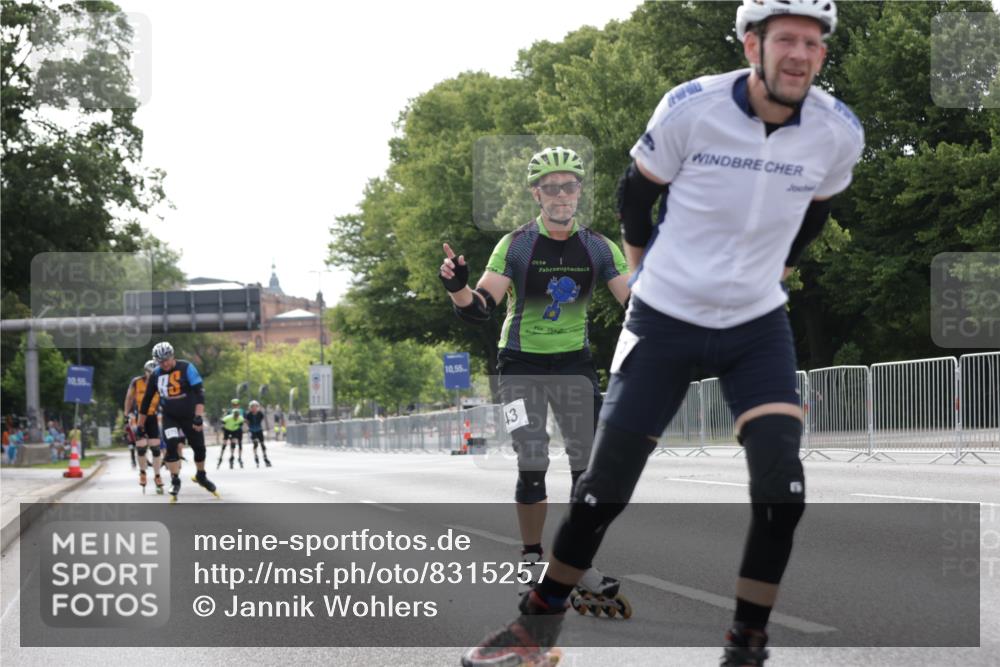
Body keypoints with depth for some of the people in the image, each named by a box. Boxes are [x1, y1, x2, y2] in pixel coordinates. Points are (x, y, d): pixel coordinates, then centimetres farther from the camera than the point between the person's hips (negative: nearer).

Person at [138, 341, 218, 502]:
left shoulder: (186, 368, -14)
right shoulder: (156, 375, -4)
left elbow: (199, 391, -19)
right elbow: (146, 399, 6)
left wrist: (199, 416, -27)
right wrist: (140, 424, 7)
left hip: (190, 416, -1)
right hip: (169, 417, 1)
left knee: (199, 447, 5)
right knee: (172, 446, -19)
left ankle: (201, 476, 31)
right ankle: (175, 481, -8)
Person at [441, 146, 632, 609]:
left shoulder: (598, 248, -2)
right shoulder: (516, 246, -10)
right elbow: (479, 309, -16)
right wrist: (457, 287, -37)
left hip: (574, 362, 3)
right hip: (522, 364, -3)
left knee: (590, 463, -4)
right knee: (533, 467, -7)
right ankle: (532, 563, 7)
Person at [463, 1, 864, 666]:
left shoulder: (838, 132, -10)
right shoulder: (691, 108, -19)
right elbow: (636, 192, 0)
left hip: (759, 325, 2)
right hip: (665, 320, -2)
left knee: (782, 487, -15)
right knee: (607, 485, 1)